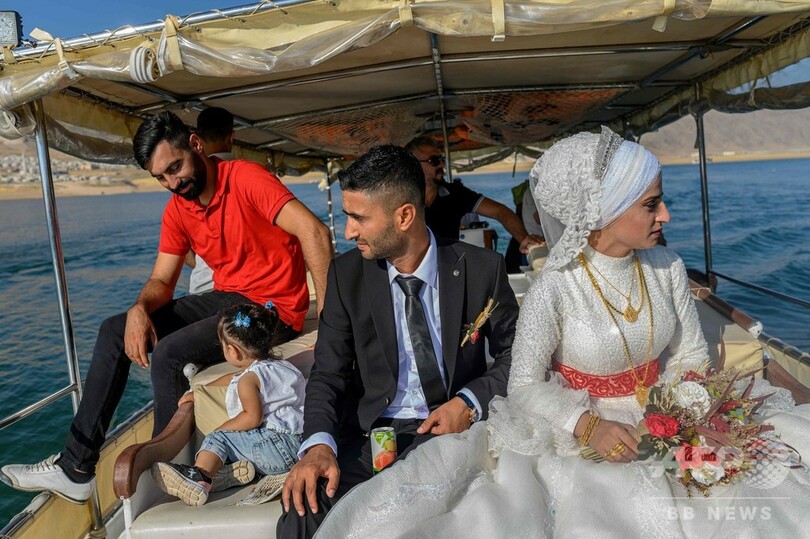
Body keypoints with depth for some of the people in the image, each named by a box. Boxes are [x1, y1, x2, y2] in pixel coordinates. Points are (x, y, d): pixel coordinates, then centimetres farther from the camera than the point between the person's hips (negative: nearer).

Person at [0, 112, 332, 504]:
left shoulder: (245, 178, -17)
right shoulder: (177, 211, 6)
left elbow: (314, 232, -29)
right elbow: (161, 281, 8)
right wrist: (140, 309, -17)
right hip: (225, 298, 8)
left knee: (169, 354, -25)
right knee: (114, 331, 4)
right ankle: (76, 466, 9)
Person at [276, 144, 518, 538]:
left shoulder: (481, 268, -5)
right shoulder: (347, 274, -1)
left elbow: (515, 354, 5)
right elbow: (329, 373, 0)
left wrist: (471, 402, -13)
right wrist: (318, 443, -19)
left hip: (453, 431, 0)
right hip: (369, 436, 1)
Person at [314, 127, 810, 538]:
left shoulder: (667, 267, -4)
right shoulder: (556, 289, -19)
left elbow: (691, 355, 5)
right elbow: (525, 383, -10)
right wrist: (587, 425, -24)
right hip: (578, 434, -4)